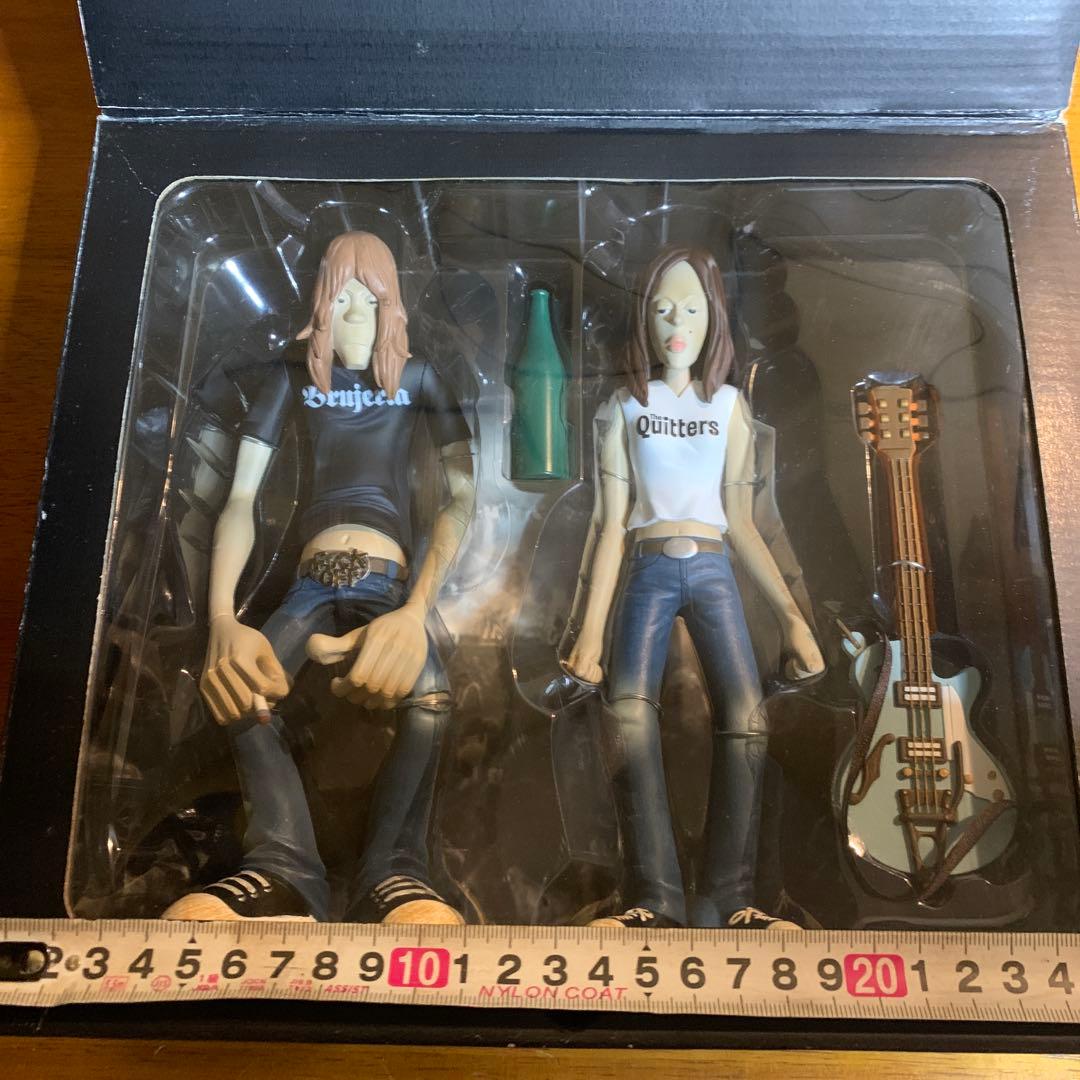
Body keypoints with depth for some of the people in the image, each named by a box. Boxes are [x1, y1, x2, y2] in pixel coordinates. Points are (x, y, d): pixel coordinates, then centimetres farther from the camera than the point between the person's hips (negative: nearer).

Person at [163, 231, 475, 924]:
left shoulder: (418, 377, 8)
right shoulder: (294, 375, 13)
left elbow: (464, 496, -5)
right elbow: (241, 500, 6)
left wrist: (417, 611, -22)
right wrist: (223, 619, -12)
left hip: (389, 580, -2)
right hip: (314, 580, 2)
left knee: (428, 691, -34)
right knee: (240, 687, -29)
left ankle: (391, 870, -24)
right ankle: (288, 871, -22)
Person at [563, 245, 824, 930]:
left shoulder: (730, 406, 14)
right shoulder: (626, 407, 10)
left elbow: (741, 523, 12)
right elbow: (612, 523, 4)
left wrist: (793, 615, 5)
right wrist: (592, 630, -5)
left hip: (714, 570, 2)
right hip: (648, 570, -1)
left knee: (745, 712, -21)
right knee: (630, 711, -24)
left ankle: (728, 901, -19)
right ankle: (656, 903, -25)